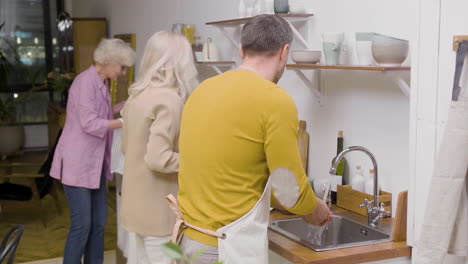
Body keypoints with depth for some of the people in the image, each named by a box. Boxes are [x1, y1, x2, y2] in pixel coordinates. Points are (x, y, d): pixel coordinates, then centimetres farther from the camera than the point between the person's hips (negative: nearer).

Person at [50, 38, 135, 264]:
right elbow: (90, 123, -23)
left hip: (94, 162, 9)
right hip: (78, 162, -9)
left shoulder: (101, 83, 11)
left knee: (98, 221, 11)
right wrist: (125, 122, -21)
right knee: (82, 224, -5)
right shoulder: (86, 82, -17)